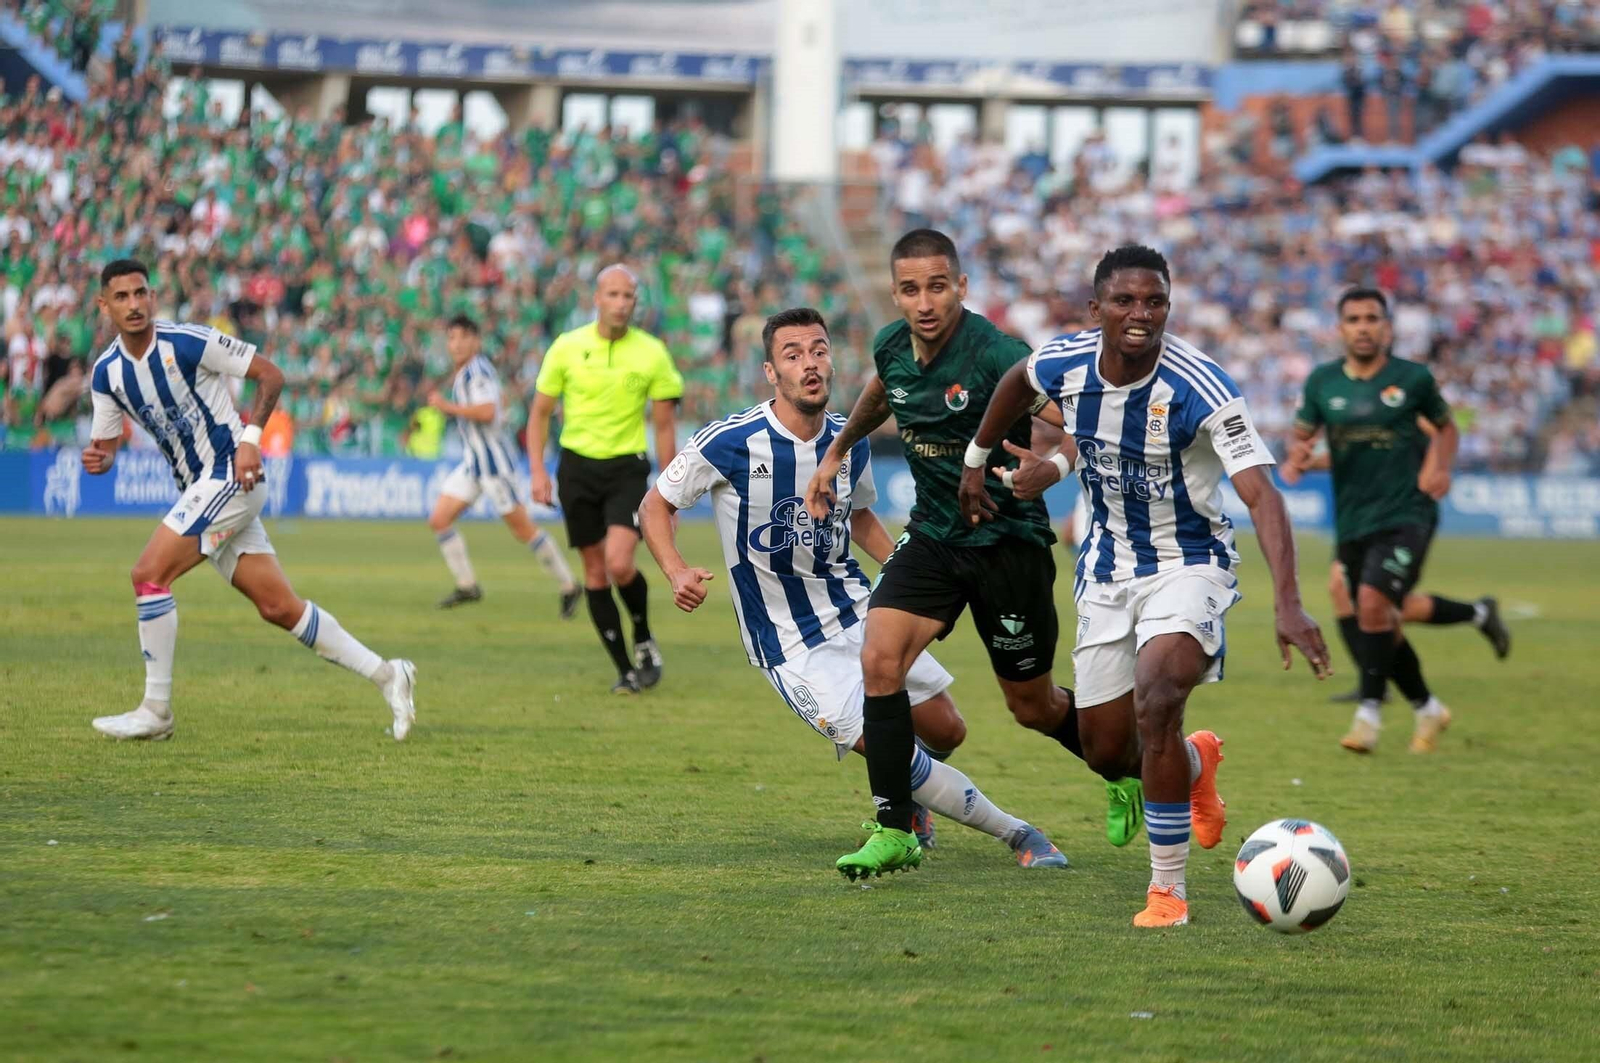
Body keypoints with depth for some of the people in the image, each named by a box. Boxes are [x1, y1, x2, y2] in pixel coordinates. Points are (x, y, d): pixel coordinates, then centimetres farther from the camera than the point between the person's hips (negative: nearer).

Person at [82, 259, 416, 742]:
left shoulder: (189, 341, -13)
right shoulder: (106, 373, 4)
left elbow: (271, 375, -7)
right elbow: (106, 441, 11)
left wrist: (250, 438, -17)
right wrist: (98, 458, -13)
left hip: (232, 474, -7)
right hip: (199, 489, 7)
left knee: (149, 574, -16)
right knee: (278, 607, 5)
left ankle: (156, 710, -7)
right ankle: (384, 674, 14)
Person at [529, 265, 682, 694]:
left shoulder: (652, 353, -3)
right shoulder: (567, 347, -1)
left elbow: (664, 425, 2)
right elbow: (540, 412, 7)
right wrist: (538, 470, -4)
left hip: (627, 468, -2)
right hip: (577, 467, 2)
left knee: (619, 562, -21)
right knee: (595, 570, 2)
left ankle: (644, 641, 7)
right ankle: (625, 669, 13)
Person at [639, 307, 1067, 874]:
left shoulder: (850, 443, 0)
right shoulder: (730, 442, -17)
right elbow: (655, 505, -5)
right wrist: (678, 573, -21)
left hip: (858, 611, 6)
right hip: (791, 646, -6)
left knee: (946, 730, 7)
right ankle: (1016, 833, 0)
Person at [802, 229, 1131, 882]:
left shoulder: (999, 356, -24)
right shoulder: (892, 347, -4)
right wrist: (836, 453, 29)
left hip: (1007, 541, -5)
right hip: (933, 534, 5)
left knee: (1031, 706, 8)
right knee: (879, 659, -16)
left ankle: (1123, 772, 39)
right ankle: (894, 829, -8)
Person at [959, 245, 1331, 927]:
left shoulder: (1200, 390, -26)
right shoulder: (1063, 364, -12)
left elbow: (1261, 495, -34)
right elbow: (1015, 382, 15)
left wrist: (1287, 604, -46)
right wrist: (976, 461, 24)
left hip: (1188, 565, -5)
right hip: (1106, 569, 5)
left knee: (1155, 702, -30)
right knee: (1106, 754, 8)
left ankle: (1168, 888, -16)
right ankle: (1196, 763, 46)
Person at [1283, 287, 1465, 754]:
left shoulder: (1412, 378, -3)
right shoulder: (1322, 382, 3)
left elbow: (1446, 425, 13)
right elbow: (1303, 433, 13)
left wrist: (1439, 466, -6)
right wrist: (1298, 457, -11)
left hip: (1407, 515, -4)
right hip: (1353, 521, 4)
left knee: (1373, 602, -23)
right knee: (1383, 626, 11)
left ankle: (1369, 713, -16)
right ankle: (1426, 709, 31)